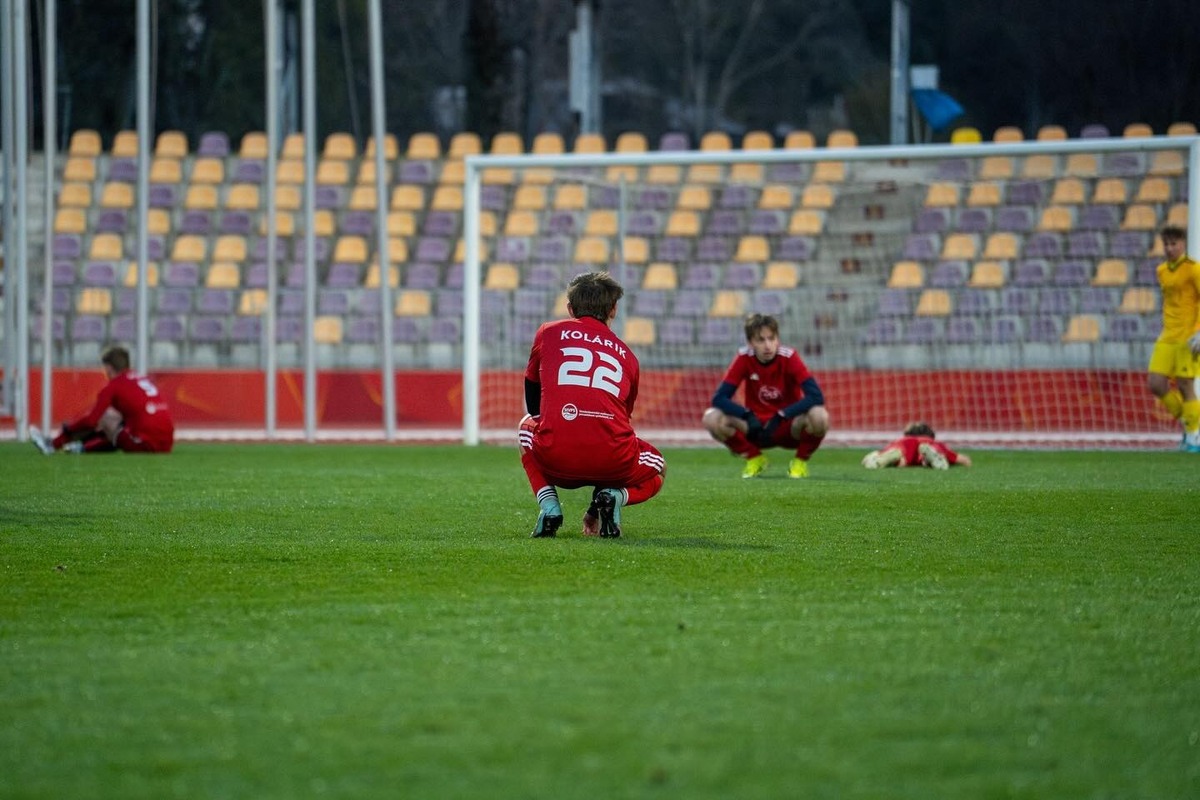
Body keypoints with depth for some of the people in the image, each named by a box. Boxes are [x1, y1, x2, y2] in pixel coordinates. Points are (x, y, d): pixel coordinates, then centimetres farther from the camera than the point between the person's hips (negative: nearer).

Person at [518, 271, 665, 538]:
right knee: (655, 471, 35)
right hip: (612, 462, 0)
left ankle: (548, 505, 13)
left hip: (555, 458, 0)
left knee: (528, 425, 36)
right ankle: (613, 497, 0)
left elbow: (533, 404, 32)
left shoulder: (549, 333, 20)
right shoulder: (626, 355, 24)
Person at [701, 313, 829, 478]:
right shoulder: (744, 358, -12)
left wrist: (781, 416, -32)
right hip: (756, 428, 2)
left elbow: (816, 396, -25)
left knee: (819, 417, -35)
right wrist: (748, 416, -31)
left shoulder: (789, 357, -17)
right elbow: (720, 398, -15)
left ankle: (801, 460, -2)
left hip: (787, 428, -2)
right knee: (712, 419, -24)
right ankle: (754, 458, 3)